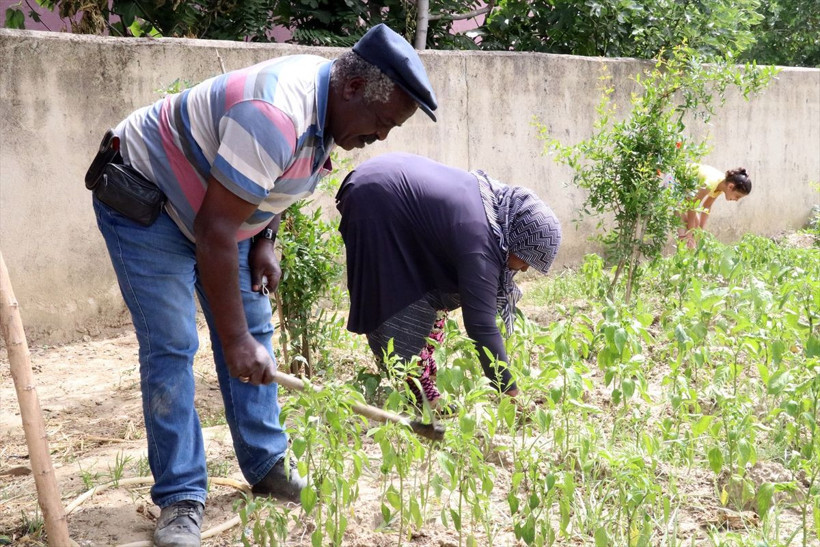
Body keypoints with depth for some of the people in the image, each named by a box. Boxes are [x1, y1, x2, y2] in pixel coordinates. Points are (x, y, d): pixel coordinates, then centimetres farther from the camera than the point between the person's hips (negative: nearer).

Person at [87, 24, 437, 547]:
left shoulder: (329, 103, -7)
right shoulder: (275, 117, -37)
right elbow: (214, 232, -36)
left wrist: (265, 240, -2)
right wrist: (235, 341, -32)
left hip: (216, 204, 9)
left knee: (254, 328, 6)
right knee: (171, 346, -12)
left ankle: (267, 466, 17)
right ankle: (181, 497, -4)